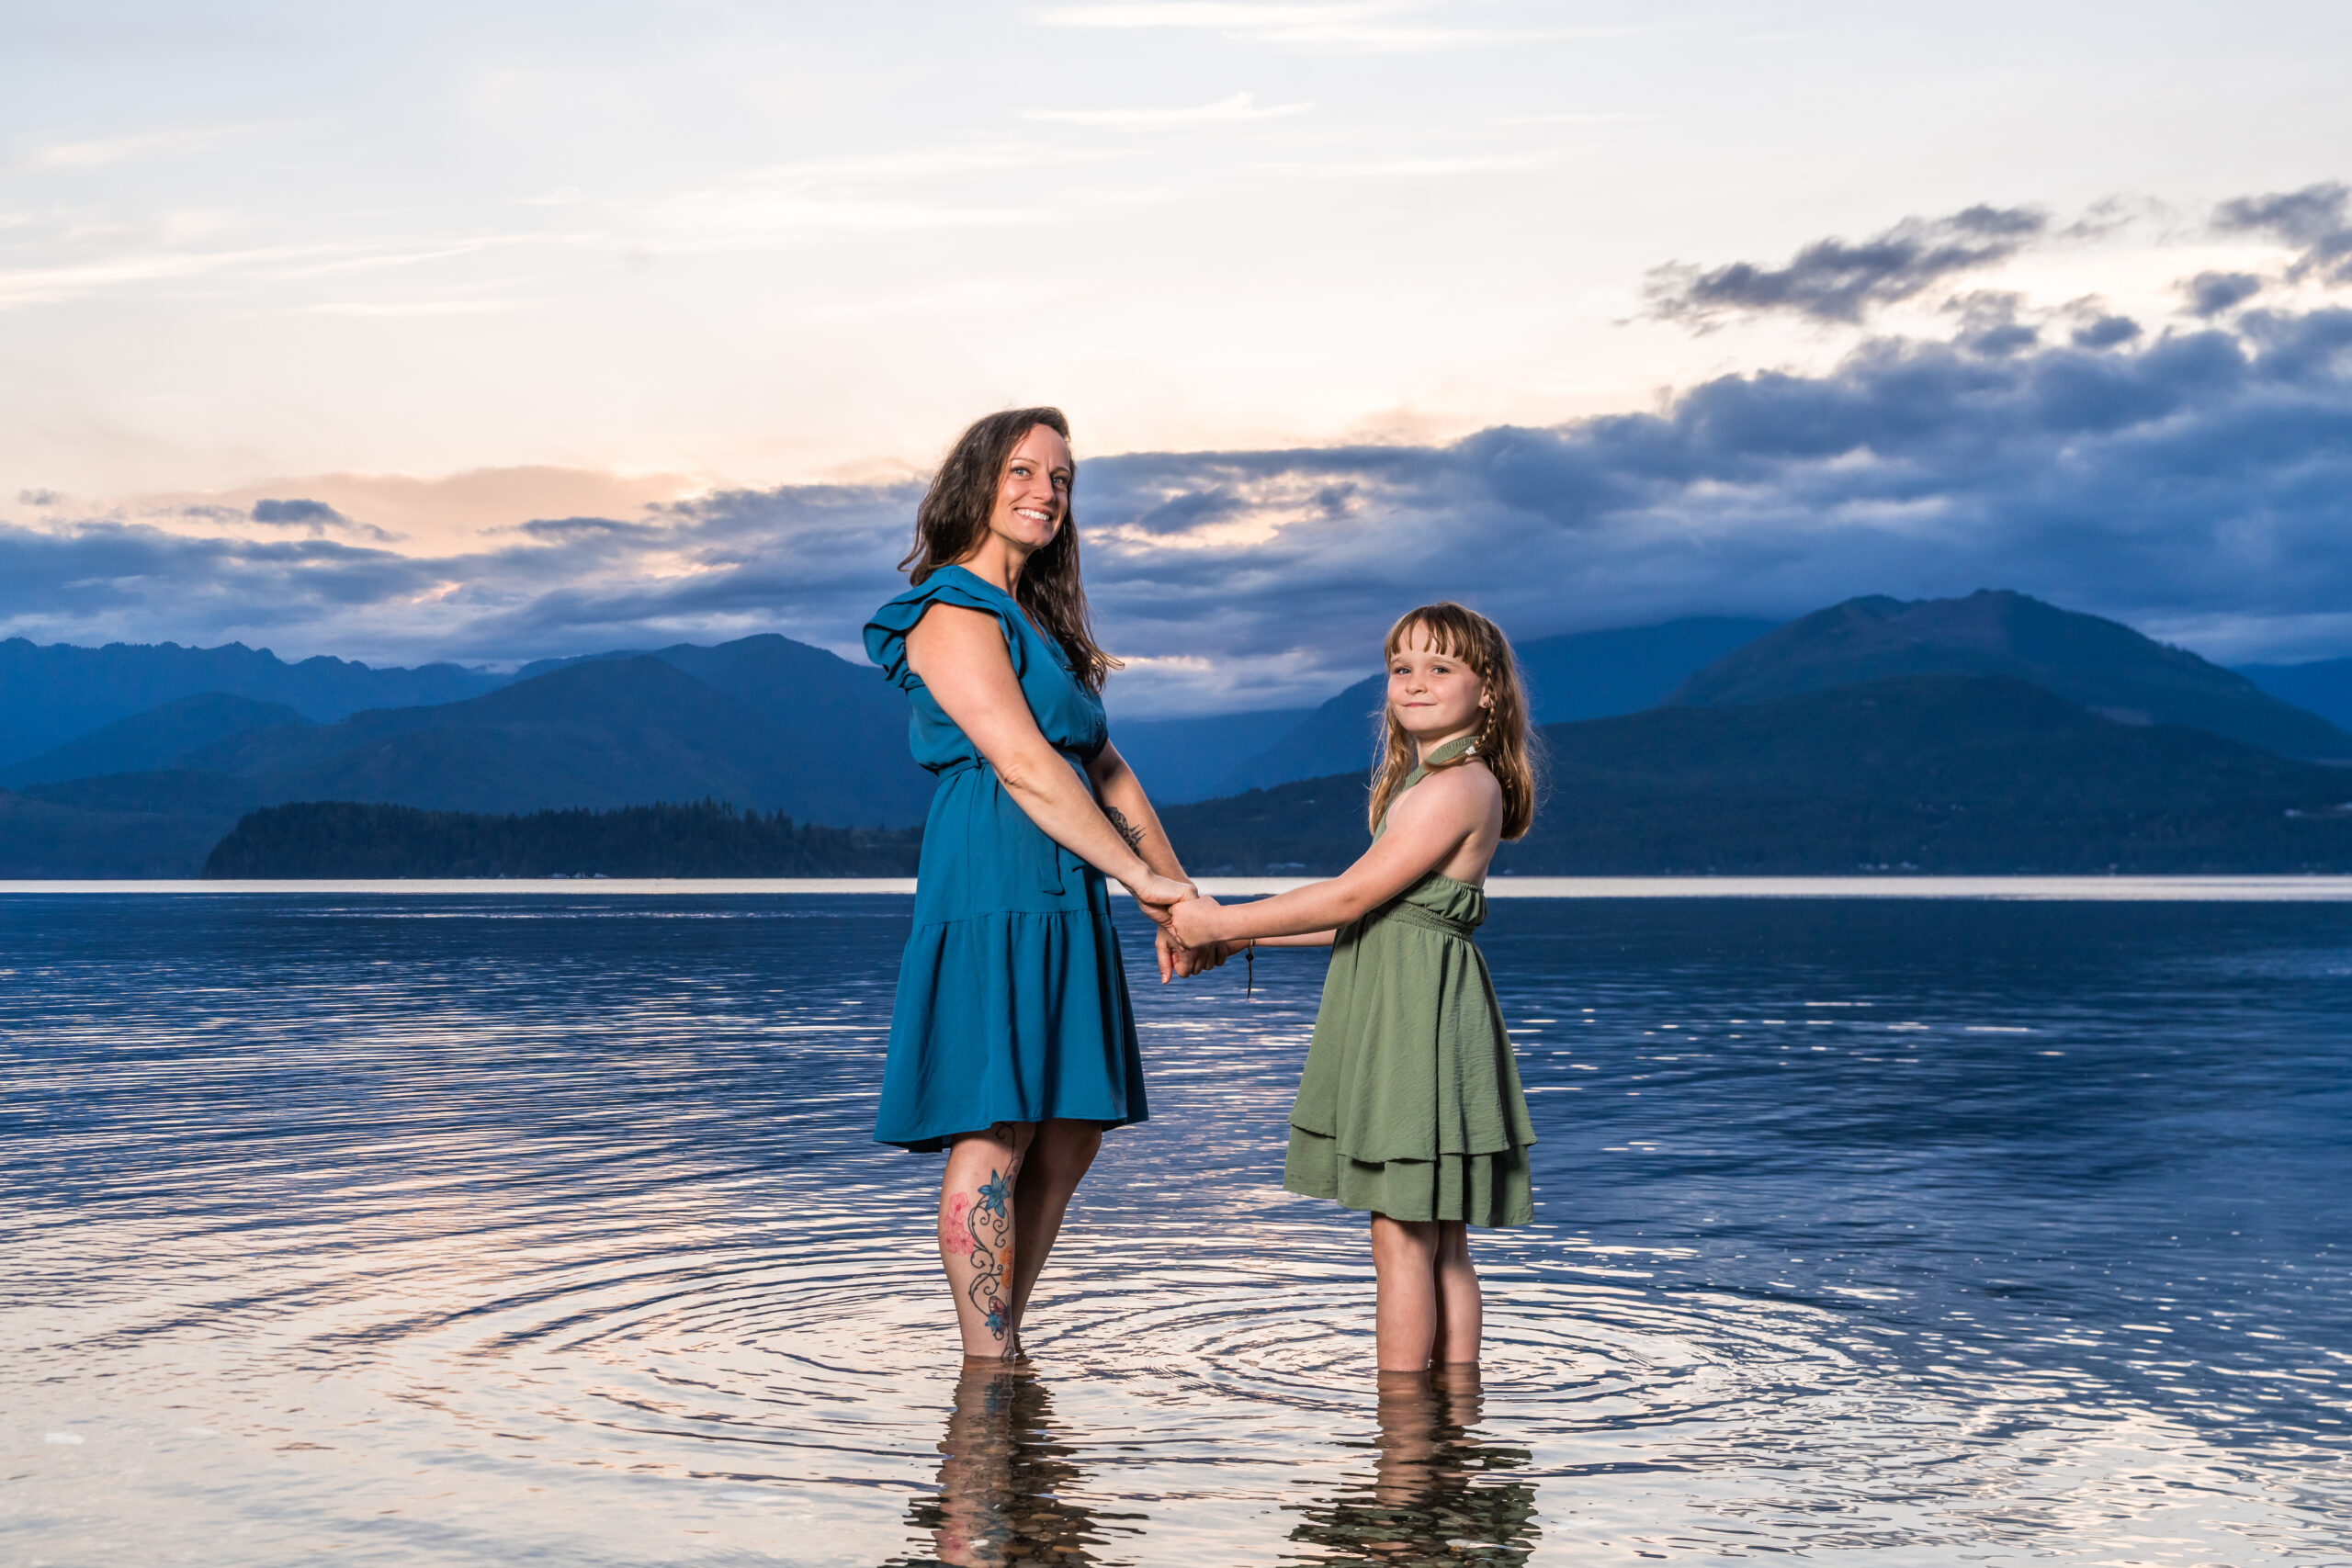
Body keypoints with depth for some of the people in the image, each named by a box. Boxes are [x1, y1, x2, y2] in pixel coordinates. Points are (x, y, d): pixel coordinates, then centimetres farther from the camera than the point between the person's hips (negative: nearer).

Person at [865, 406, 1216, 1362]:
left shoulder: (1036, 621, 23)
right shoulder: (954, 611, -6)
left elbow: (1105, 768, 19)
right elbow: (1023, 765, -15)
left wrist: (1175, 893, 9)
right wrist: (1145, 879, -15)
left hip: (1062, 901, 9)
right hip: (993, 885, -9)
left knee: (1069, 1135, 8)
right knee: (995, 1133, -8)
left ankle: (1001, 1348, 16)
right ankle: (989, 1366, -5)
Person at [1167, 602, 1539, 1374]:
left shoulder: (1458, 786, -14)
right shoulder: (1429, 783, 17)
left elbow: (1350, 897, -16)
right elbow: (1377, 913, 19)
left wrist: (1223, 923, -10)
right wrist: (1245, 936, 18)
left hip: (1418, 1012, -10)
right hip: (1399, 1007, 10)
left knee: (1401, 1238, -7)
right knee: (1440, 1240, 11)